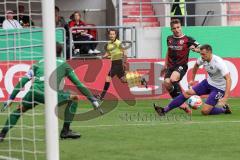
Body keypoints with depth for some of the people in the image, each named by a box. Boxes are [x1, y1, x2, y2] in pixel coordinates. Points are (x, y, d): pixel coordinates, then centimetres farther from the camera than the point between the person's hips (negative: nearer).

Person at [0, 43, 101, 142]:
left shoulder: (39, 63, 28)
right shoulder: (64, 64, 24)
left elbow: (23, 81, 21)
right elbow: (79, 84, 22)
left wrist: (11, 98, 22)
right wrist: (93, 100, 27)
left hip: (34, 93, 3)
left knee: (19, 110, 28)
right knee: (74, 98, 21)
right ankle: (65, 131, 17)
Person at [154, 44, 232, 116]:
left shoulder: (218, 62, -29)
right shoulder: (203, 59, -7)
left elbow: (228, 79, -33)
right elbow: (196, 65, 19)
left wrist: (225, 97, -40)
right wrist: (192, 79, 23)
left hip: (218, 88, -7)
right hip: (208, 82, 7)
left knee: (205, 111, -16)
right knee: (187, 93, -2)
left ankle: (224, 109, 10)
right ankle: (165, 110, 1)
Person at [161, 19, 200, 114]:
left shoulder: (187, 39, -5)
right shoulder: (169, 39, 10)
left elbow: (200, 49, -9)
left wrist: (195, 49, -31)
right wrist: (165, 65, 27)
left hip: (181, 65, -5)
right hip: (171, 66, 5)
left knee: (173, 79, -32)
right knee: (167, 83, -16)